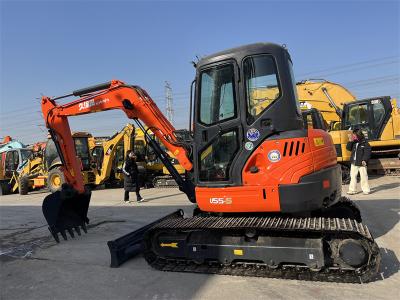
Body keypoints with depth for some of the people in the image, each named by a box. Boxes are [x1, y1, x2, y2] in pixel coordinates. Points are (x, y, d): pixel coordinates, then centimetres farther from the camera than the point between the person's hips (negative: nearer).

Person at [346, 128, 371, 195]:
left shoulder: (365, 143, -8)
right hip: (353, 163, 6)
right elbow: (348, 148, 6)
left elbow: (367, 153, -12)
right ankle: (352, 190, 16)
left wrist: (364, 160, -21)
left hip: (361, 164, -6)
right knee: (353, 176, 9)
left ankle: (366, 190, 13)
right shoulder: (353, 143, 10)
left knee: (363, 177, 1)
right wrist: (350, 141, -4)